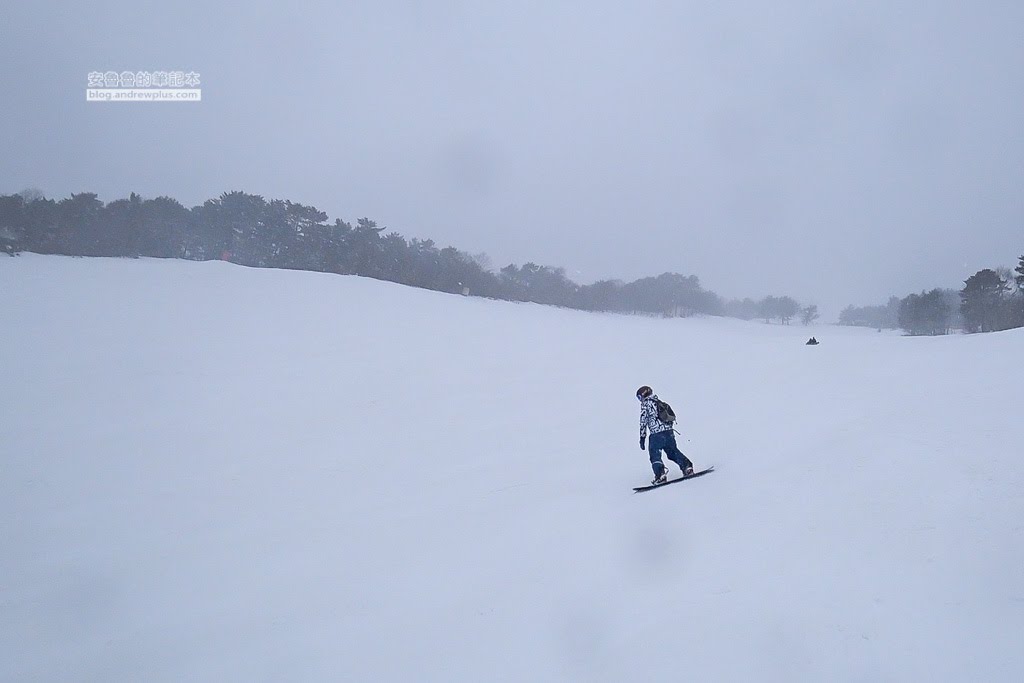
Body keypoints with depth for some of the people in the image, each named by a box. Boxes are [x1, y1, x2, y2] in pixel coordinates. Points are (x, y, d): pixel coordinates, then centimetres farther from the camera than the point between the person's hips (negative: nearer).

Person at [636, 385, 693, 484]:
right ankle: (687, 466, 10)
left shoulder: (645, 404, 2)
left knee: (654, 455, -1)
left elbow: (643, 420, -3)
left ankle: (661, 474, -15)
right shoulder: (659, 402, 23)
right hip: (669, 431, 7)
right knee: (673, 452, 18)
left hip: (657, 433, -7)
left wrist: (642, 437, -2)